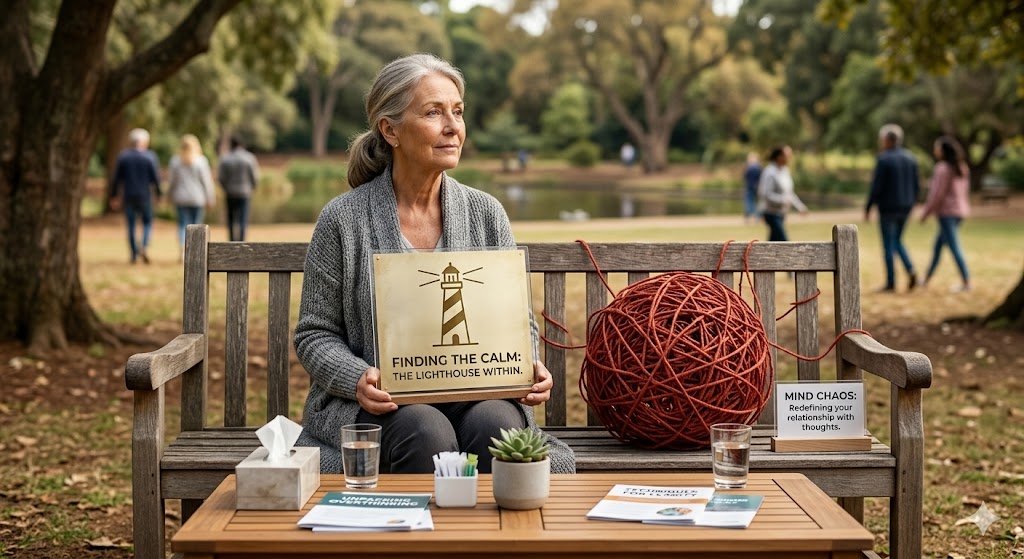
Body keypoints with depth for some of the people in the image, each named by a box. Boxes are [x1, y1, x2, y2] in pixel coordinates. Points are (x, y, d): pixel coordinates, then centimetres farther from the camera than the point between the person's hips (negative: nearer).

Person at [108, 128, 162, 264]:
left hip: (128, 196, 1)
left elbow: (117, 178, 2)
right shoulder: (150, 157, -5)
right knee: (147, 222, 11)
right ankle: (145, 246, -12)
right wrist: (159, 194, 5)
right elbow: (156, 177, -7)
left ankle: (134, 254, 7)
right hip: (145, 196, -1)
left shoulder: (123, 156, 1)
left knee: (131, 225, 9)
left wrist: (114, 196, 9)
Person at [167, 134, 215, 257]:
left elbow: (171, 181, 5)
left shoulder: (175, 161, 0)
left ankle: (182, 247, -20)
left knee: (183, 225, 3)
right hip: (197, 198, -1)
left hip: (181, 198, 1)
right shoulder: (201, 161, -5)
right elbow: (206, 181, -4)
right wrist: (209, 199, 3)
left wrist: (170, 196, 18)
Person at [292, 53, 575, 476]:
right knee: (425, 431, -33)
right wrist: (357, 378, -16)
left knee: (495, 423, -30)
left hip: (476, 396, 2)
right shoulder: (342, 219, 1)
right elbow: (315, 334, 4)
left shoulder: (487, 215, 9)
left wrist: (529, 369, -9)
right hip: (383, 405, -2)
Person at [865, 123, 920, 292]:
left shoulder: (883, 159, -14)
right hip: (905, 207, 6)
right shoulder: (910, 158, 6)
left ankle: (891, 283, 5)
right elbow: (916, 185, 8)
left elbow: (876, 187, -15)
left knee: (889, 244, 2)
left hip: (888, 207, -6)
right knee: (897, 240, 21)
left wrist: (868, 208, -7)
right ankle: (911, 271, 2)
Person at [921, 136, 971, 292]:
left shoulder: (943, 168, -14)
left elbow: (937, 193, -17)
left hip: (946, 211, -9)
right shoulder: (962, 168, 12)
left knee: (954, 247, -9)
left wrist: (926, 212, -9)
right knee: (938, 245, 17)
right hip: (960, 210, 9)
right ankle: (927, 278, 25)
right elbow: (965, 189, 16)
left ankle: (966, 282, -12)